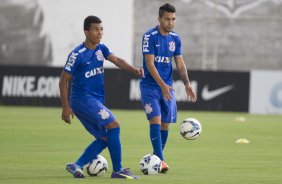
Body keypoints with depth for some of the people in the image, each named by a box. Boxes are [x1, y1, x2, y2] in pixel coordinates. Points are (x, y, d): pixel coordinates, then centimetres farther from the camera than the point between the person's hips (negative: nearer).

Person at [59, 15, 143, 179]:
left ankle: (77, 166, 8)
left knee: (104, 138, 6)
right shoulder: (77, 55, -12)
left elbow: (116, 60, -8)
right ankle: (118, 170, -13)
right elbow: (64, 80, -9)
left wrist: (133, 69, -29)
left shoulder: (101, 49, 8)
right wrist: (66, 107, -13)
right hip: (83, 99, -8)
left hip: (96, 101, 8)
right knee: (113, 125, -15)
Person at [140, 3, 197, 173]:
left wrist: (187, 84, -4)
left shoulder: (175, 38, 5)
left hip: (167, 87, 5)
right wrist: (162, 85, -26)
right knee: (155, 119, -17)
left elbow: (180, 64, 10)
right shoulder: (150, 36, -12)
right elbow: (150, 63, -18)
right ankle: (160, 159, -18)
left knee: (166, 123, 5)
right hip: (150, 86, -5)